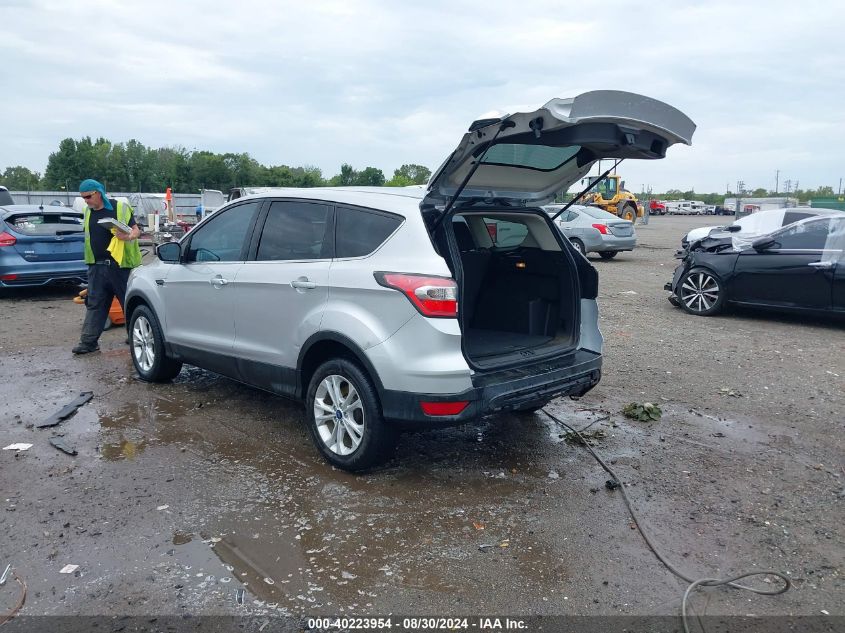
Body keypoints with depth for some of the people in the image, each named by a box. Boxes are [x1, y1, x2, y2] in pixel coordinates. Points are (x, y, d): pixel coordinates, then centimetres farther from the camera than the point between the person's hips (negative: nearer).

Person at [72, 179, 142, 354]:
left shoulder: (120, 207, -4)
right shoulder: (87, 212, 13)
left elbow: (136, 230, -3)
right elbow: (89, 236, 23)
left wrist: (129, 237, -25)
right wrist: (90, 261, 19)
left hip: (120, 265, -5)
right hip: (97, 266, 5)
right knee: (94, 304, 5)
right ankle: (88, 341, 8)